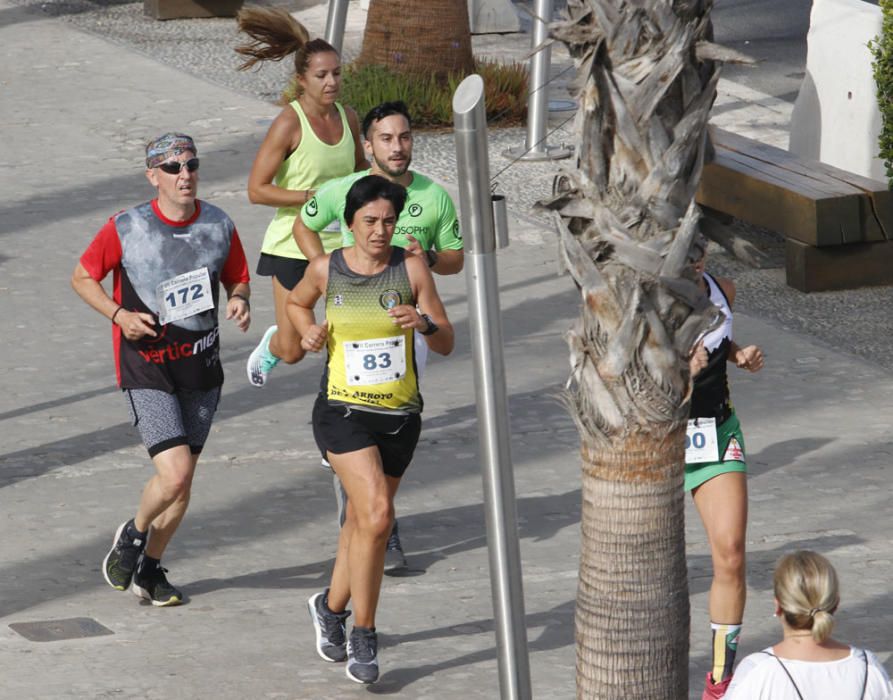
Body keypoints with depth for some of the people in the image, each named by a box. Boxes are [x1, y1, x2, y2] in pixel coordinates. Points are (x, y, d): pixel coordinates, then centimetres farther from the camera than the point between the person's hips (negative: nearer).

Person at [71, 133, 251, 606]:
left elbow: (238, 279, 15)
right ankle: (133, 534, 13)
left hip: (201, 370, 4)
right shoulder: (126, 229, -10)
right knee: (174, 473, -17)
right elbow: (82, 277, 2)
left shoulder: (220, 226, 1)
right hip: (147, 371, -4)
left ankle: (150, 567, 29)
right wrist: (118, 314, -14)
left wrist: (240, 301, -8)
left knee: (182, 482, 9)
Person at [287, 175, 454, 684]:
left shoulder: (411, 268, -4)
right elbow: (297, 303, 20)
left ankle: (332, 607, 44)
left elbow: (447, 345, -2)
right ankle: (363, 637, -9)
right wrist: (310, 332, -1)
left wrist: (424, 323, -23)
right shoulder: (326, 269, -3)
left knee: (364, 519, 18)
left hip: (400, 414, 2)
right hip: (343, 411, -2)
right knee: (377, 514, -20)